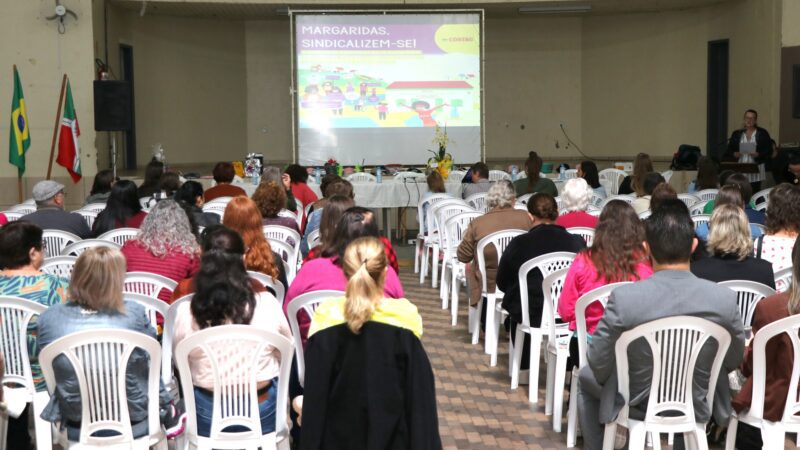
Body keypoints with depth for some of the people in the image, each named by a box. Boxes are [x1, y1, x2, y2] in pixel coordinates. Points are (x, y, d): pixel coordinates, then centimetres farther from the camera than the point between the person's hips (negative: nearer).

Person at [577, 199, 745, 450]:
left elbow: (598, 364, -15)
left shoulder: (624, 298, -28)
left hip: (636, 403, -2)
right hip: (696, 407, 2)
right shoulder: (725, 299, -21)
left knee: (586, 378, 30)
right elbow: (734, 360, -4)